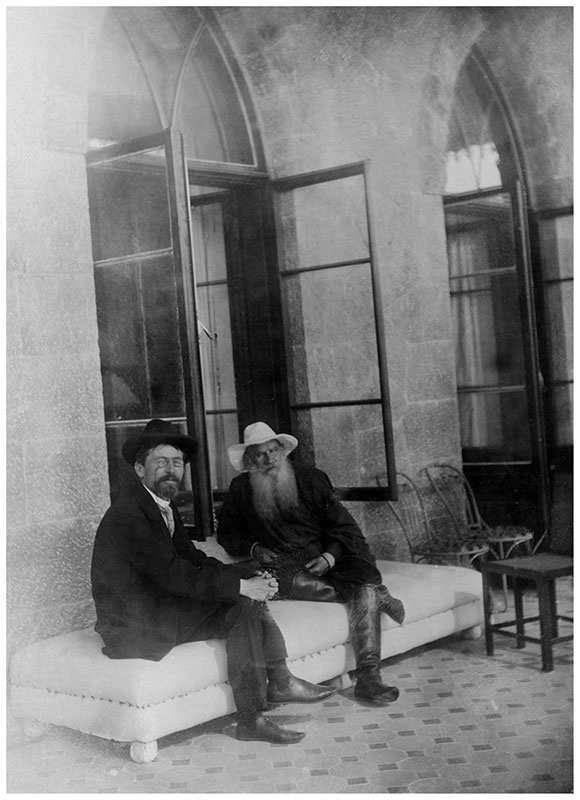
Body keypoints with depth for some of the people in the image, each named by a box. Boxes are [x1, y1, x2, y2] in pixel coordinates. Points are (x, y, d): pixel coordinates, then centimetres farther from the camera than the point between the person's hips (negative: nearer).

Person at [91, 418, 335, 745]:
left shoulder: (165, 506, 10)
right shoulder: (128, 515, -21)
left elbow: (194, 559, 7)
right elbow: (173, 576, -26)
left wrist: (251, 574, -8)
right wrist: (241, 586, -24)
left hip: (159, 604, 10)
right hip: (134, 626, -10)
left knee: (251, 598, 2)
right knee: (242, 609, -18)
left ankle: (279, 681, 2)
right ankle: (251, 718, -14)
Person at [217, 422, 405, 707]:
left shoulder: (311, 479, 9)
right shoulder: (240, 490, 11)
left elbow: (344, 527, 6)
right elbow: (228, 535, 21)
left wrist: (329, 557, -13)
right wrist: (254, 549, 0)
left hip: (323, 561, 1)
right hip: (281, 566, -1)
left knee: (364, 583, -29)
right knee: (290, 582, -37)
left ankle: (368, 678, -30)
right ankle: (377, 594, -16)